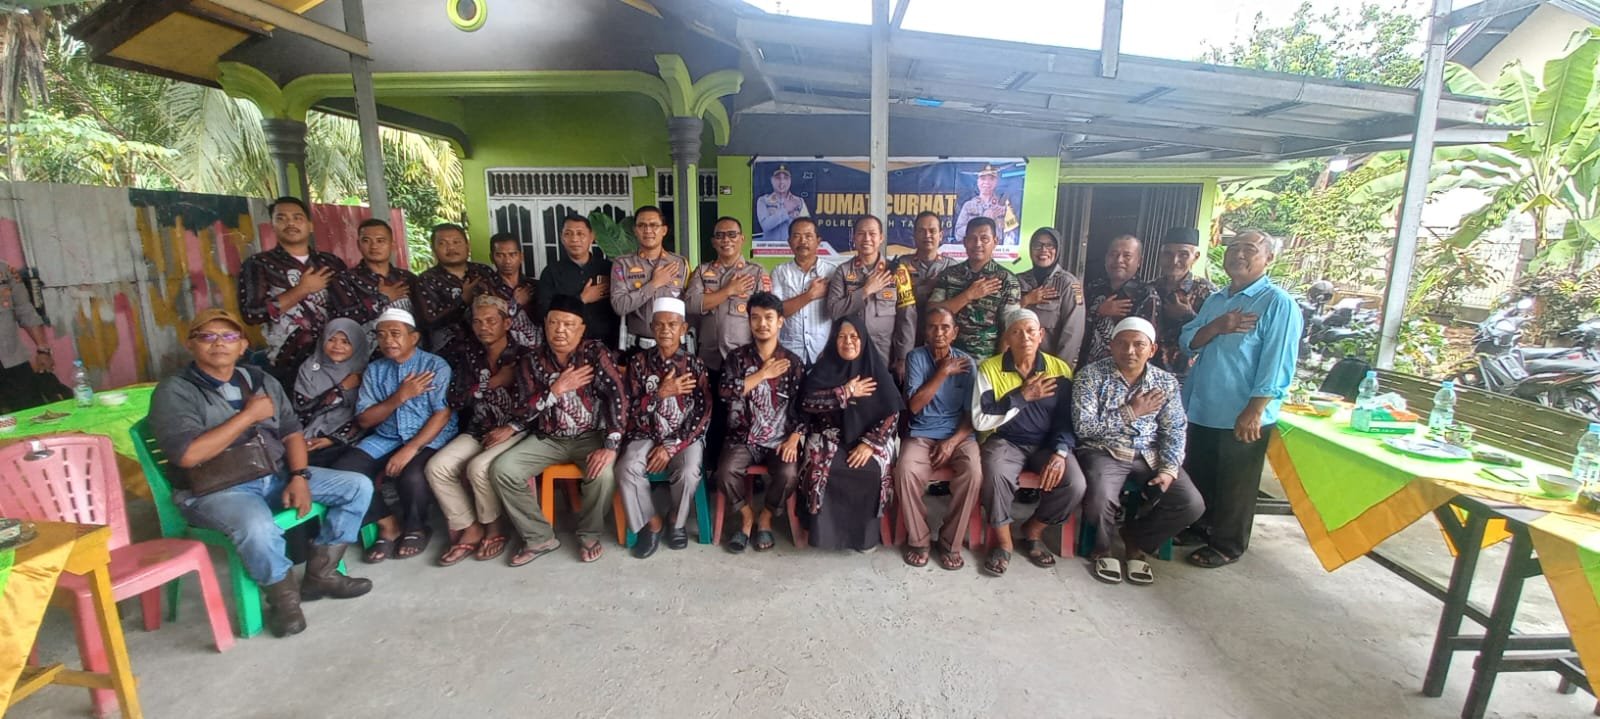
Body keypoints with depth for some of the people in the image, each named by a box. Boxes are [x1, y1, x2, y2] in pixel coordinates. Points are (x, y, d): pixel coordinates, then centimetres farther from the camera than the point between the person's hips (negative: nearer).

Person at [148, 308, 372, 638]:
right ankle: (284, 596, -8)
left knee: (358, 486, -4)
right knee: (258, 527, -38)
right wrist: (249, 414, -15)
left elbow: (291, 432, 10)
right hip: (215, 490, -6)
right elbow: (188, 455, -21)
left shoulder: (261, 381, 10)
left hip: (277, 476, 6)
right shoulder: (174, 391, -8)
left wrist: (299, 477, -6)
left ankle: (320, 574, 5)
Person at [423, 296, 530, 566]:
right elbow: (453, 401, 0)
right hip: (478, 431, 5)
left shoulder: (524, 356, -6)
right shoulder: (470, 356, 9)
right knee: (437, 467, -16)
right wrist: (491, 383, -12)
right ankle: (470, 530, -2)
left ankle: (494, 528, -2)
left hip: (515, 431, -5)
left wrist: (511, 428, -19)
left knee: (479, 467, -29)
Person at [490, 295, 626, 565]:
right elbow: (523, 412, -4)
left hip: (590, 436, -3)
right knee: (502, 470, -16)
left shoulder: (596, 353, -11)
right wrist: (557, 388, -18)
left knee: (602, 472, -32)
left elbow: (616, 396, -21)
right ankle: (540, 537, 1)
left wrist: (610, 446, -32)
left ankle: (589, 535, -1)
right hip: (548, 438, 4)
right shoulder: (532, 360, 0)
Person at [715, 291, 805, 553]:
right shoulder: (737, 357, 4)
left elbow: (802, 407, 1)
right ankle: (747, 516, 4)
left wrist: (794, 438, -13)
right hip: (742, 437, 1)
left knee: (789, 474, -27)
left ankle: (765, 518, 4)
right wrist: (763, 374, -13)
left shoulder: (793, 362, 3)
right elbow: (725, 391, -13)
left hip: (779, 439, 0)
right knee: (726, 472, -26)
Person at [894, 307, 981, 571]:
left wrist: (953, 441, -14)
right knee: (905, 471, -30)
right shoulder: (916, 357, -1)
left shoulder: (967, 362, 3)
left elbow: (972, 413, 2)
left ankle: (951, 541, -8)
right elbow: (914, 405, -10)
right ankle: (918, 540, -8)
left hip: (958, 434, 1)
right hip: (921, 435, -1)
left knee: (973, 473, -29)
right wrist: (942, 373, -13)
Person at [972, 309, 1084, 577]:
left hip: (1046, 444, 3)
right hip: (1004, 442, -2)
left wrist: (1060, 452, -16)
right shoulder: (989, 368, -5)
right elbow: (980, 420, -11)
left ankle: (1032, 531, 8)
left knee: (1075, 485, -23)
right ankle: (1003, 542, -6)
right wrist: (1022, 397, -14)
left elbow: (1068, 418, 2)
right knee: (996, 475, -34)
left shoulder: (1060, 369, 3)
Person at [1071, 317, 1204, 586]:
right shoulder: (1091, 375, -7)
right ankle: (1102, 548, 5)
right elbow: (1083, 427, -15)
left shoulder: (1166, 382, 6)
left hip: (1150, 455, 4)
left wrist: (1169, 469, -14)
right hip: (1103, 452, -4)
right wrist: (1130, 413, -14)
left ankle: (1136, 540, 14)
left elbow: (1174, 431, 1)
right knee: (1101, 500, -32)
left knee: (1191, 504, -15)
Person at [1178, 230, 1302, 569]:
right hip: (1201, 410, 7)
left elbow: (1276, 365, -16)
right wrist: (1216, 327, -14)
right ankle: (1198, 527, 37)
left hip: (1241, 416, -7)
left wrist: (1254, 412, -21)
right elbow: (1188, 343, 5)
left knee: (1234, 487, 8)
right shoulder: (1215, 300, 11)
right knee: (1197, 477, 19)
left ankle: (1226, 545, 24)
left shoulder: (1278, 303, -11)